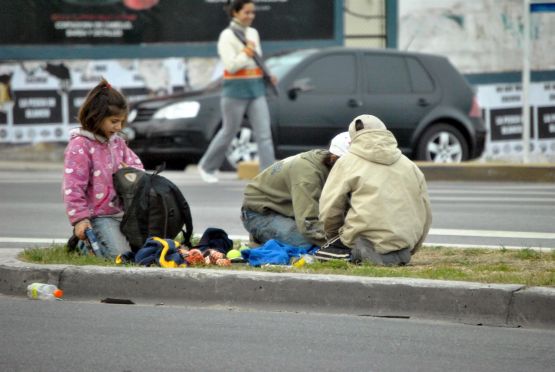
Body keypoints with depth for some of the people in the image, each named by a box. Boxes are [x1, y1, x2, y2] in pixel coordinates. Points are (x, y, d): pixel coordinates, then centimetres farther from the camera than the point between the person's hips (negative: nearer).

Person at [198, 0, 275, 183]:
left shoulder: (253, 33, 12)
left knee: (264, 134, -6)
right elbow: (230, 66, -15)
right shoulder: (227, 36, -8)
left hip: (256, 89, 5)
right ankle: (206, 166, 28)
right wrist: (245, 54, -26)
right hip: (235, 90, -5)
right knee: (229, 132, 7)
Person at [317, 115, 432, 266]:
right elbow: (425, 214, 20)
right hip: (403, 246, 4)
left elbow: (329, 209, 0)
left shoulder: (347, 162, 5)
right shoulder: (410, 166, 18)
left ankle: (351, 252, -19)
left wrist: (333, 236, 19)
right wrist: (410, 250, 30)